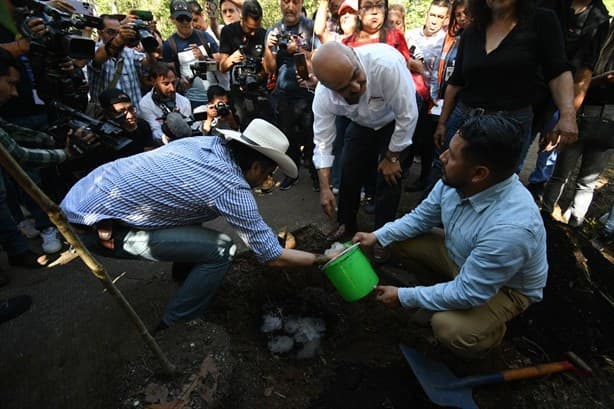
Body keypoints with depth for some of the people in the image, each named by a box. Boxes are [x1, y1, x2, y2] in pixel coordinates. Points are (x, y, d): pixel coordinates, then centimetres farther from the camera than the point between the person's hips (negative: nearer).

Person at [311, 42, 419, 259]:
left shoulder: (386, 62, -43)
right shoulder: (323, 95, -29)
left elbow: (407, 115, -31)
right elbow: (323, 141, -19)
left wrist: (392, 158, -19)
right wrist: (324, 188, -23)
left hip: (397, 121, -3)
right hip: (362, 123, 4)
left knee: (388, 177, -9)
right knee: (349, 171, 5)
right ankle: (346, 224, 29)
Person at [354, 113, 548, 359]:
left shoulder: (510, 228, -41)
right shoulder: (454, 181, -21)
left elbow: (468, 293, -32)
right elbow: (422, 217, -2)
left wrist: (404, 297, -23)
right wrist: (378, 236, -12)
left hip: (507, 286, -6)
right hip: (460, 255, 6)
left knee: (449, 328, -30)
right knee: (400, 242, -4)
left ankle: (491, 332, 6)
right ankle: (446, 291, 13)